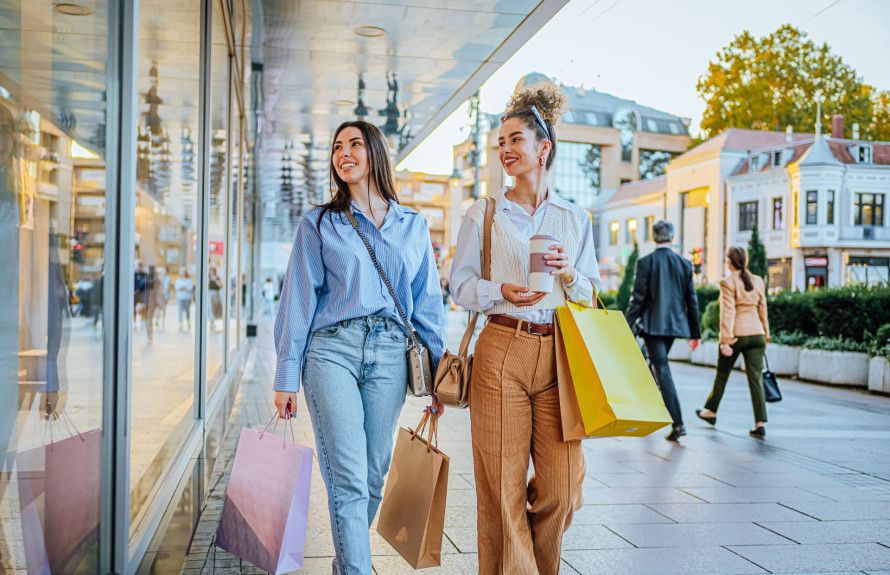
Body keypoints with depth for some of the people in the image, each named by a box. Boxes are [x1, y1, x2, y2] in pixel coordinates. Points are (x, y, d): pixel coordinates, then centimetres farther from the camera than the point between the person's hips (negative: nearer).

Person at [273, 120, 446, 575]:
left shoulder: (413, 226, 13)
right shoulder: (319, 223, 8)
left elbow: (427, 303, 13)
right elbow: (299, 299, 4)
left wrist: (438, 374, 8)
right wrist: (287, 375, -1)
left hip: (390, 354, 2)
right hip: (332, 349, -2)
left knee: (373, 474, 7)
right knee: (348, 478, -9)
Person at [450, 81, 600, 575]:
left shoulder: (575, 219, 13)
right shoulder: (483, 214, 7)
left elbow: (591, 295, 15)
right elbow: (459, 284, 5)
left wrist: (569, 275, -6)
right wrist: (501, 292, -14)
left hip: (558, 354, 2)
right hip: (502, 351, -2)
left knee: (561, 484, 0)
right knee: (502, 483, -2)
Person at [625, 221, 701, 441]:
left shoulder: (645, 262, -8)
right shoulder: (684, 264, 4)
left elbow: (637, 298, -9)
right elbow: (692, 300, 7)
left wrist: (628, 330, -4)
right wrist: (695, 332, 13)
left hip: (652, 325, -5)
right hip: (674, 324, 5)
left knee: (663, 371, -6)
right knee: (656, 365, 22)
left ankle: (678, 424, -12)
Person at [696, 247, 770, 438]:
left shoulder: (727, 282, -9)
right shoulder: (758, 281, 7)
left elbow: (727, 312, -13)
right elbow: (763, 309, 12)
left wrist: (726, 340, -13)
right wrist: (766, 335, 20)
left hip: (736, 334, -4)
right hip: (756, 334, 4)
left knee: (722, 374, 14)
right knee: (756, 378, 1)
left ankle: (711, 412, 31)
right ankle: (760, 424, -6)